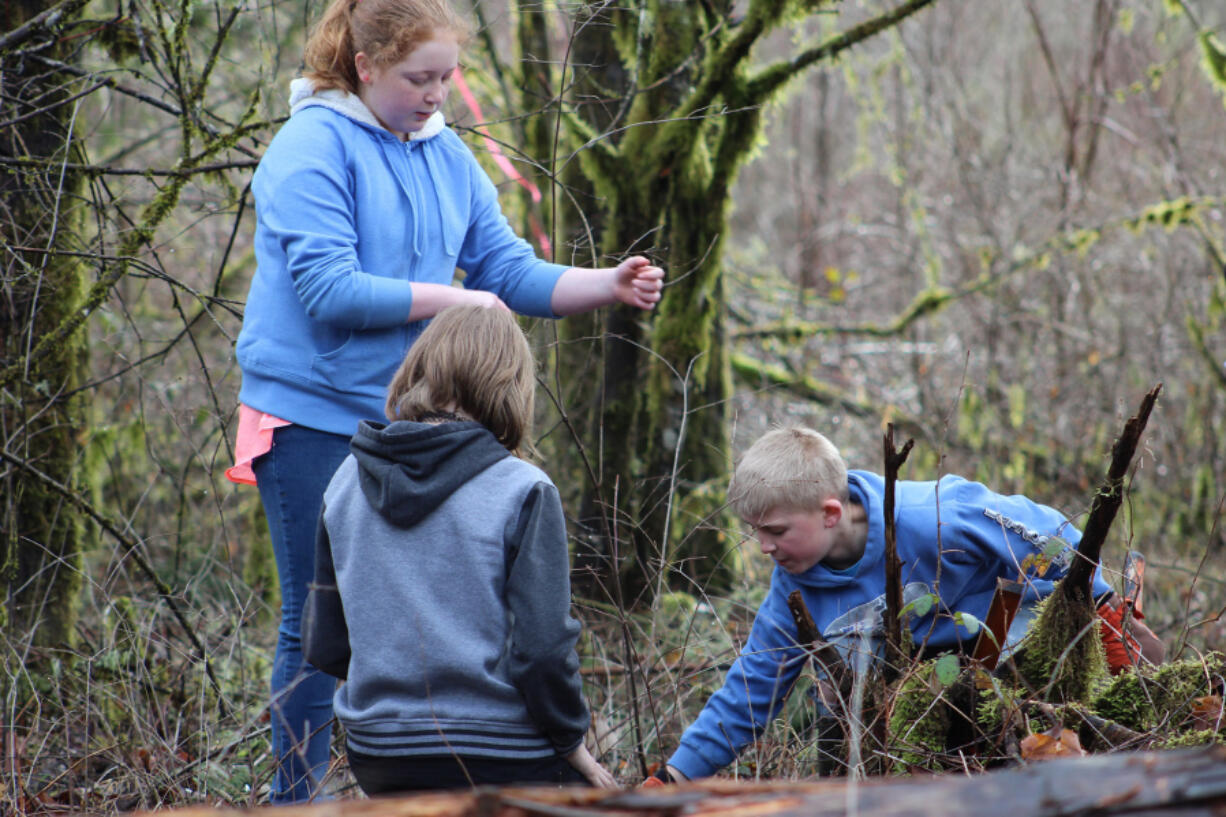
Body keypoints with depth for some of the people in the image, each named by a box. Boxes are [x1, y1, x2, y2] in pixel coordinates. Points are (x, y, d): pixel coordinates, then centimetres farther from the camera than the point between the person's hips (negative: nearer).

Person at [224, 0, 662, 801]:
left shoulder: (447, 155, 10)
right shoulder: (315, 145, -11)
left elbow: (513, 271, 9)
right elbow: (327, 290, -20)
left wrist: (612, 284, -6)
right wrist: (448, 301, -18)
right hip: (312, 418, -6)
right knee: (319, 622, -1)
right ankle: (296, 796, 10)